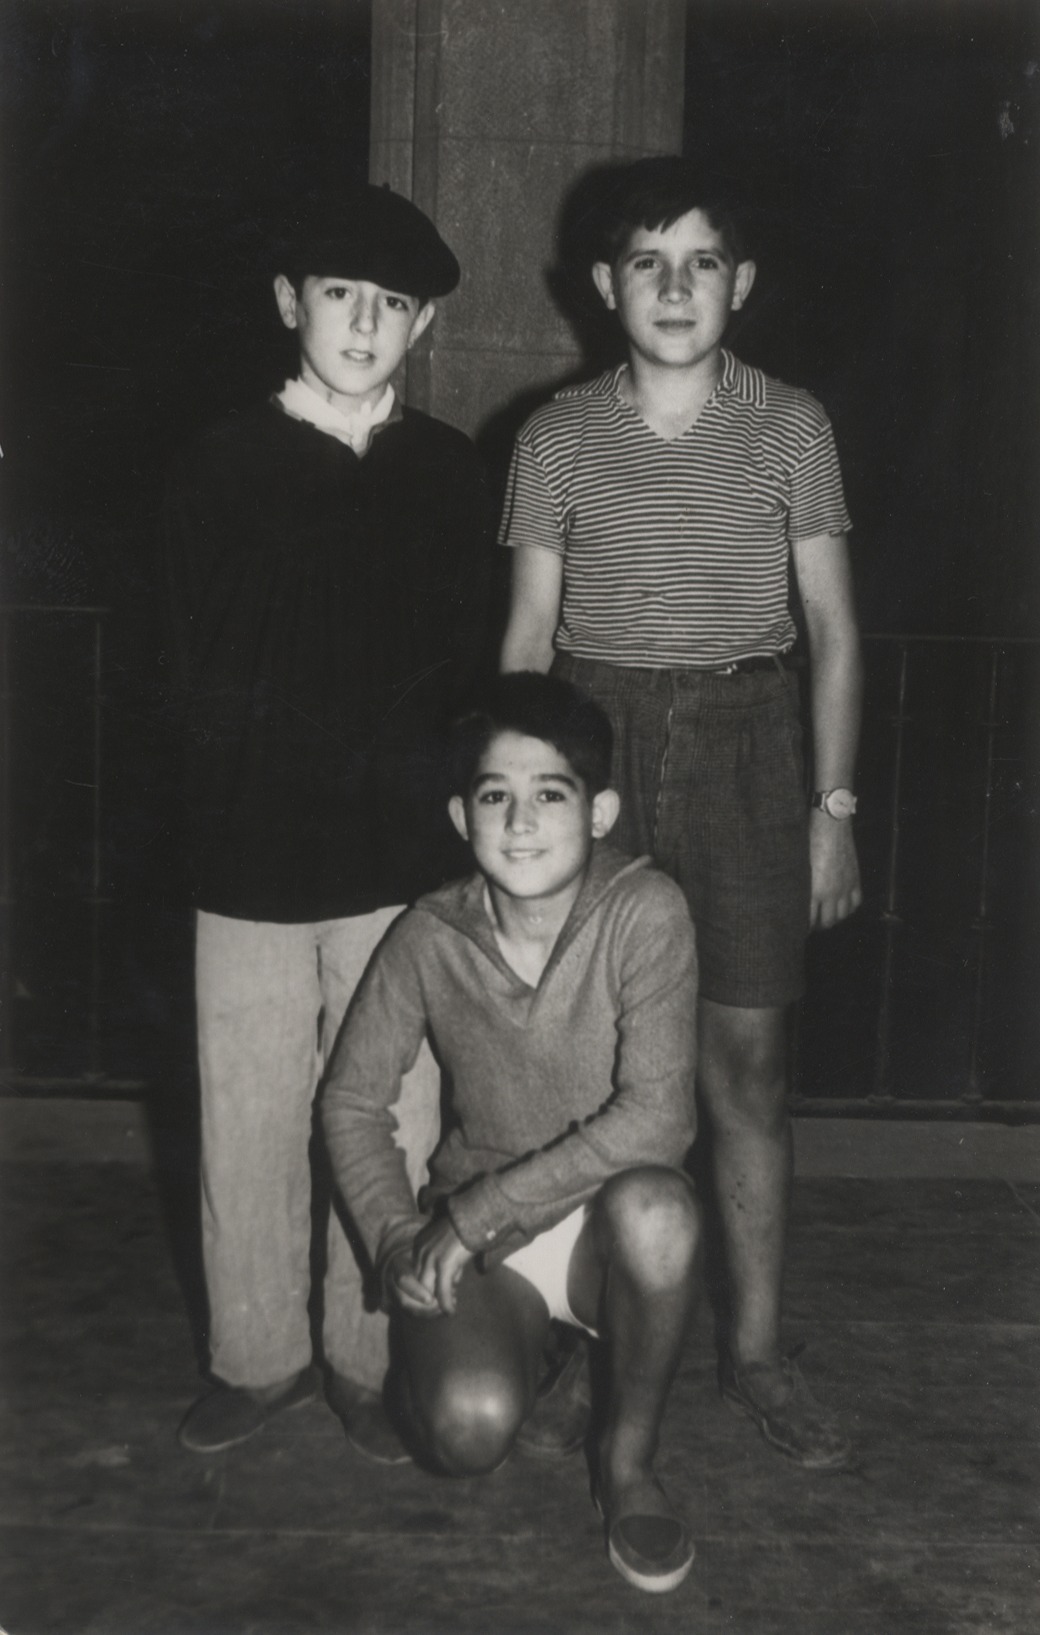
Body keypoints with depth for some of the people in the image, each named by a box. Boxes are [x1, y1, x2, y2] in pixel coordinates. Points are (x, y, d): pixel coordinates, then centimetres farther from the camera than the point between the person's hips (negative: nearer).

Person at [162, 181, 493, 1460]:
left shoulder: (448, 474, 6)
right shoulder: (218, 470, 4)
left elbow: (456, 670, 5)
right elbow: (200, 683, 0)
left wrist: (425, 798, -8)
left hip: (402, 857, 1)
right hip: (251, 857, 0)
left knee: (391, 1121, 6)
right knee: (247, 1123, 8)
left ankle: (370, 1363, 24)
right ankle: (257, 1359, 27)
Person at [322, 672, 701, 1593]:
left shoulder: (646, 913, -18)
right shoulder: (431, 938, -10)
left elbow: (656, 1117, -26)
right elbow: (353, 1103, 1)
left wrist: (477, 1209, -25)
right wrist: (398, 1240, -13)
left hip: (610, 1232, -1)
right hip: (472, 1240, 1)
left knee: (655, 1206, -36)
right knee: (470, 1429, -25)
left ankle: (630, 1459, -7)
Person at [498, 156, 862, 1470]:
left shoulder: (790, 427, 5)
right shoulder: (559, 436, 5)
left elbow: (832, 631, 5)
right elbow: (528, 633, 7)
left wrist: (835, 805, -1)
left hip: (744, 751, 0)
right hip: (595, 740, 0)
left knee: (746, 1063, 2)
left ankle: (754, 1348, 16)